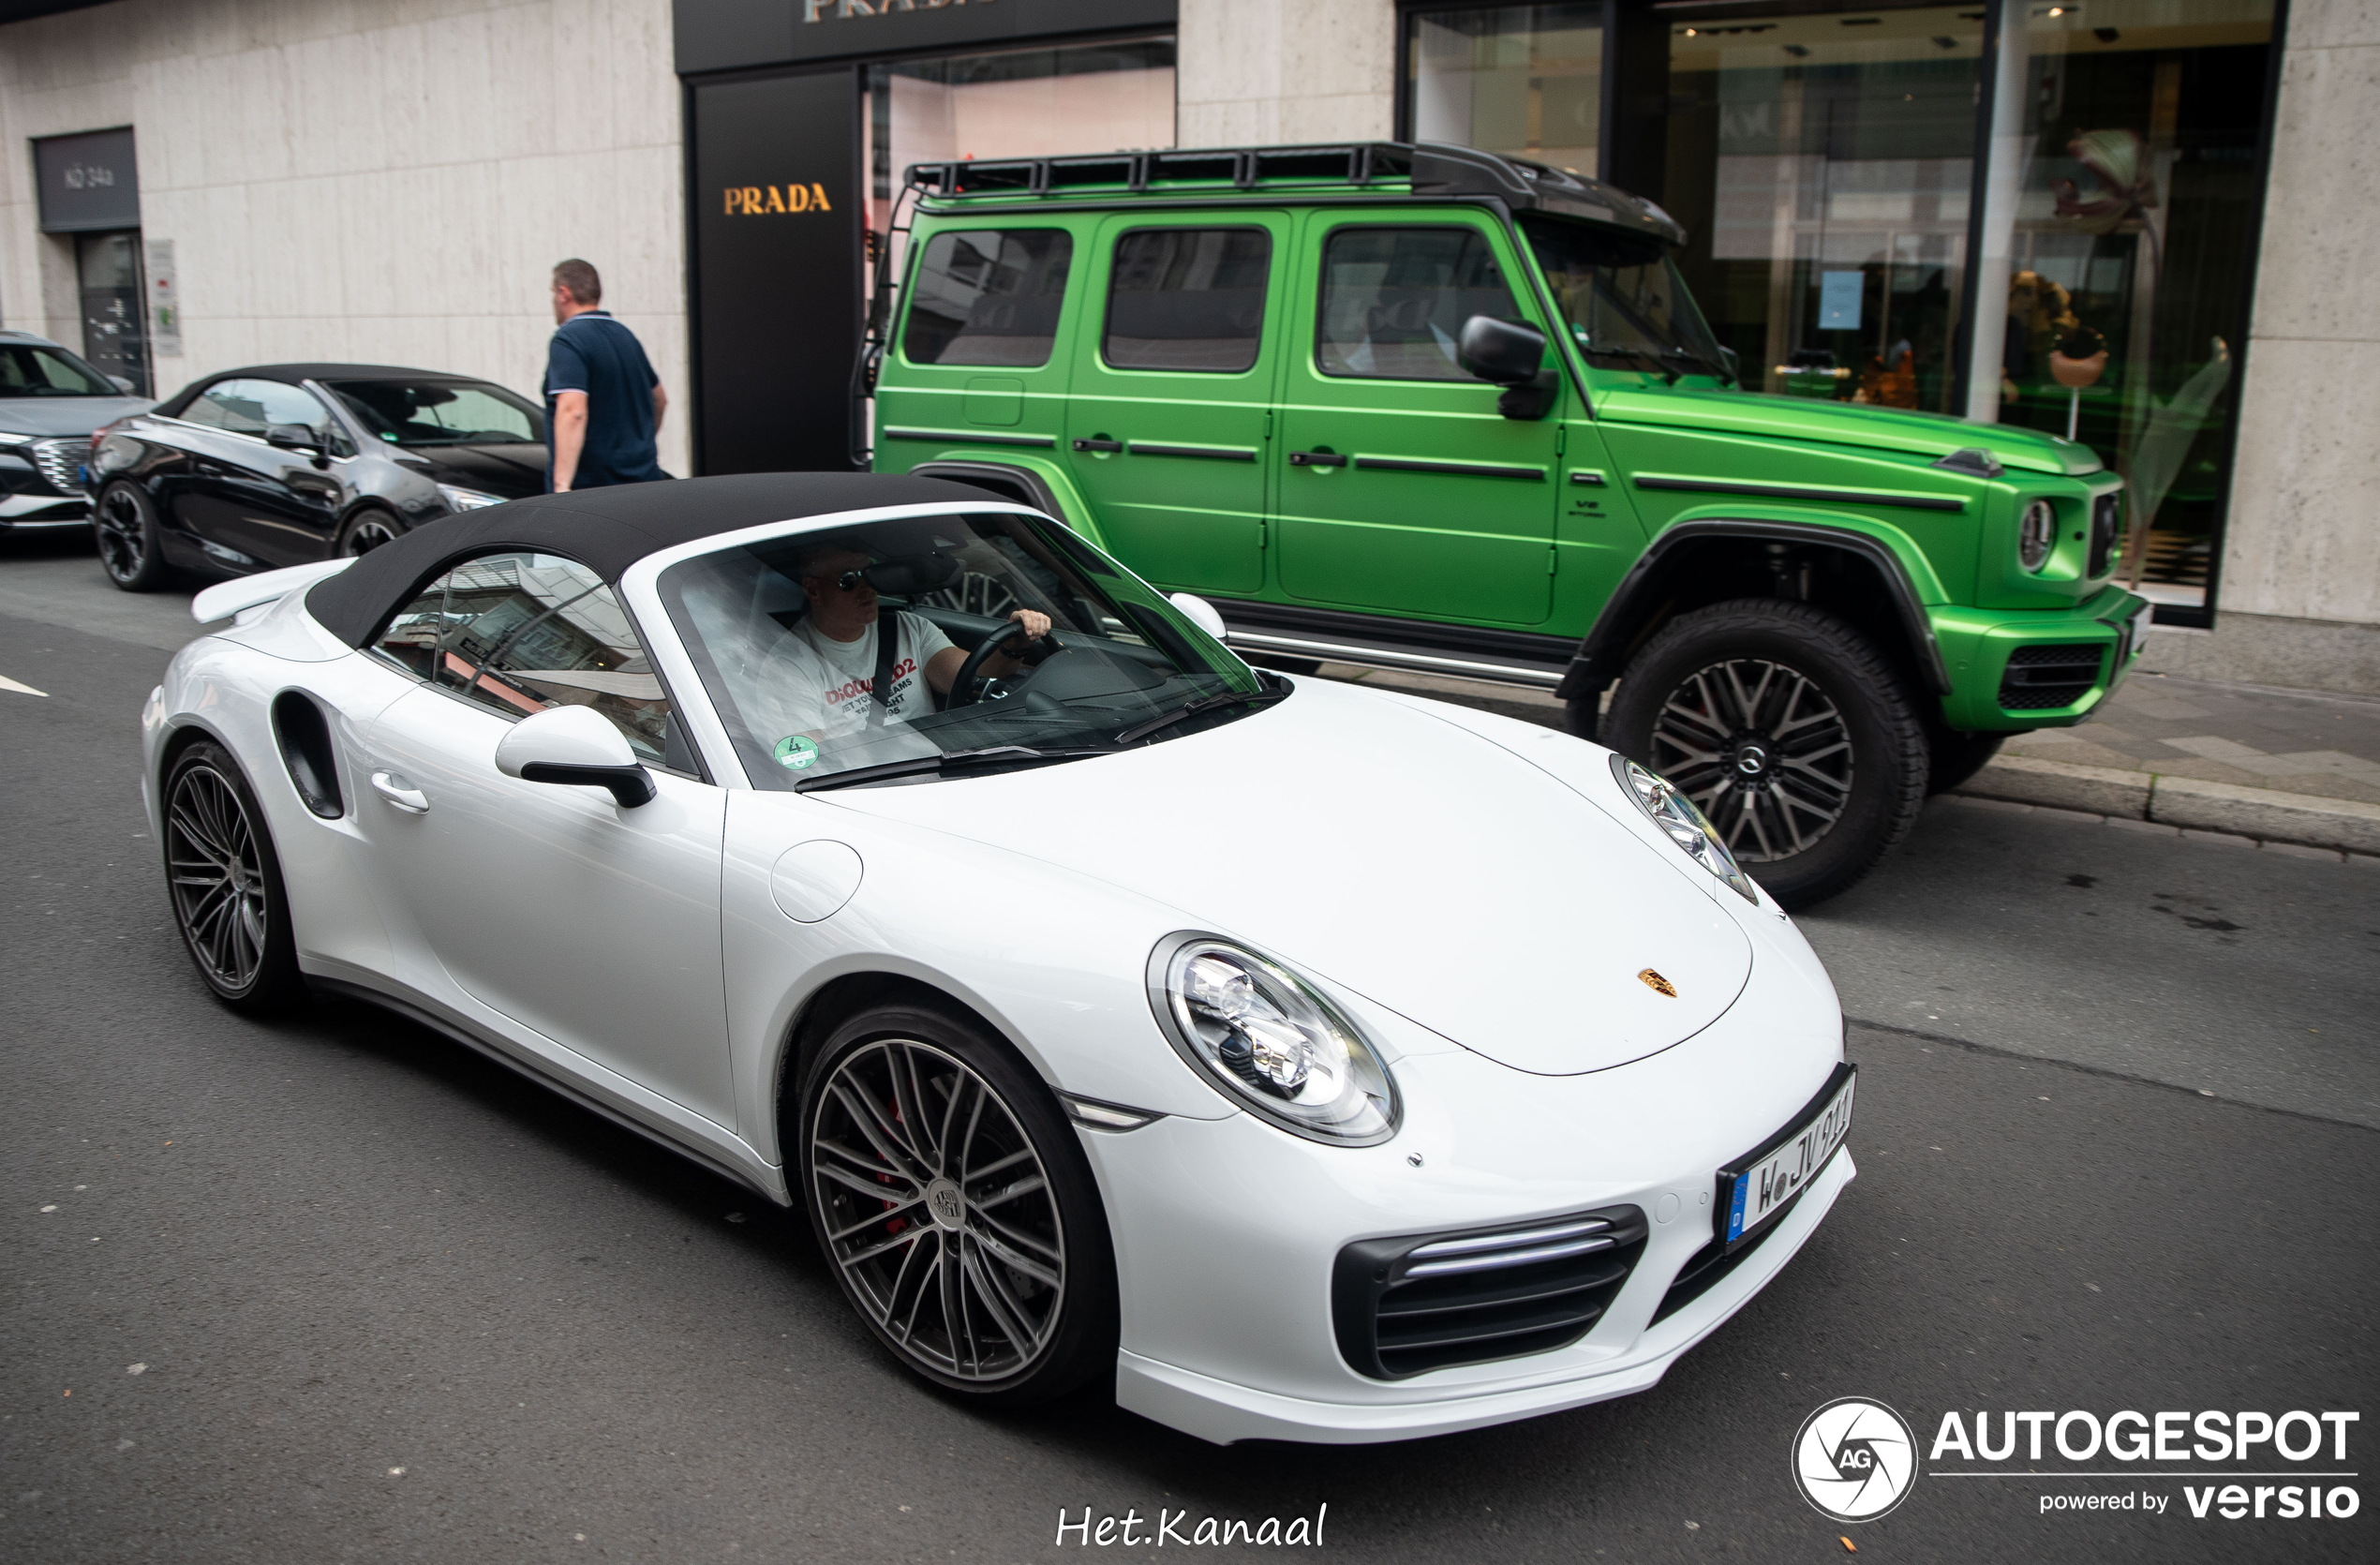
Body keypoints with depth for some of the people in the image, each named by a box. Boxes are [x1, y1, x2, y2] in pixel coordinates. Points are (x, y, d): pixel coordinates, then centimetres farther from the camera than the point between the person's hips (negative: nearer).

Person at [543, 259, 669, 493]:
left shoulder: (567, 339, -11)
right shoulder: (625, 335, 15)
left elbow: (573, 411, -25)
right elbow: (660, 399, 29)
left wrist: (562, 485, -29)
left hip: (588, 484, -7)